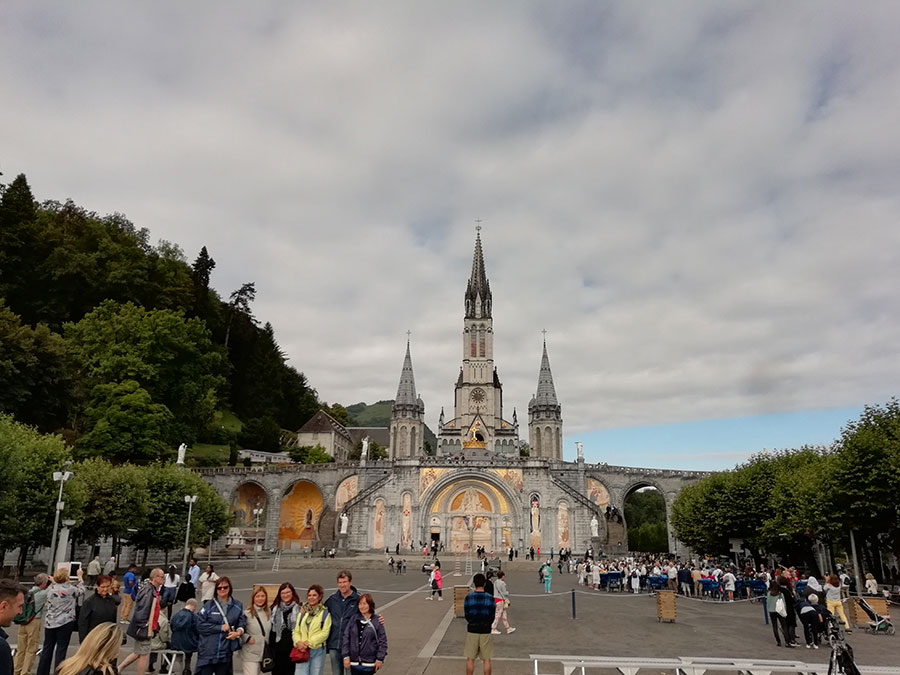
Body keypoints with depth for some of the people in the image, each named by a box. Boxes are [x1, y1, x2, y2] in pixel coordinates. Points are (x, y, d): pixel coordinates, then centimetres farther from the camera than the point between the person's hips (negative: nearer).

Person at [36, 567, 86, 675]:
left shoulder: (51, 588, -1)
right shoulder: (70, 589, -14)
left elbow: (46, 606, 12)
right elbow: (81, 590, 7)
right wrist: (80, 576, 17)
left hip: (50, 622, 5)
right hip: (65, 623, -5)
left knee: (47, 649, 14)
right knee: (61, 650, 2)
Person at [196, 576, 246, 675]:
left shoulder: (237, 605, 3)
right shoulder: (209, 605, -5)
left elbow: (242, 622, 4)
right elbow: (200, 625, -10)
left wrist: (238, 632, -18)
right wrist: (220, 628, -14)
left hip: (226, 652, 3)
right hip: (207, 651, -3)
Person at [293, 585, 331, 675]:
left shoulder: (325, 613, 0)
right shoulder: (303, 612, 12)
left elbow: (324, 633, -8)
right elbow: (296, 630, 9)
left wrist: (309, 642, -14)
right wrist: (298, 642, -11)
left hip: (318, 650, -2)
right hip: (302, 650, 2)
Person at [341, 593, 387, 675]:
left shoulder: (377, 621, -6)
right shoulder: (353, 620, 2)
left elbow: (382, 641, -5)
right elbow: (345, 638, 3)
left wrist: (380, 659, -7)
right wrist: (346, 656, -2)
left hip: (369, 663, -3)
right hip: (354, 663, 3)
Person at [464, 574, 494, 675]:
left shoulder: (468, 597, -8)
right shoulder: (490, 598, -7)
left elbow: (467, 616, -3)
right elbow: (492, 617, -2)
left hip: (472, 631, 0)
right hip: (486, 632, 0)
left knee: (470, 659, 11)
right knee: (486, 660, 10)